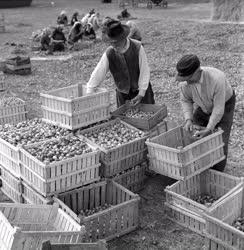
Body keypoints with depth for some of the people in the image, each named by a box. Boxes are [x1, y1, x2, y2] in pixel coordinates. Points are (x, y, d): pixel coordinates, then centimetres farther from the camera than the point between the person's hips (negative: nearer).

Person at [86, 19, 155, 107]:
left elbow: (144, 71, -13)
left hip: (142, 90, -1)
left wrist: (141, 94, -13)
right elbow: (97, 74, -12)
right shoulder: (109, 54, -14)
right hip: (122, 94, 1)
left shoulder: (137, 47, -18)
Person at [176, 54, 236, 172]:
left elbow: (219, 108, -33)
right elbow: (186, 100, -8)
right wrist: (188, 120, -22)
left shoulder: (216, 79, -41)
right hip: (204, 106, 5)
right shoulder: (185, 81, -26)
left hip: (224, 104, -4)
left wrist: (208, 129, -36)